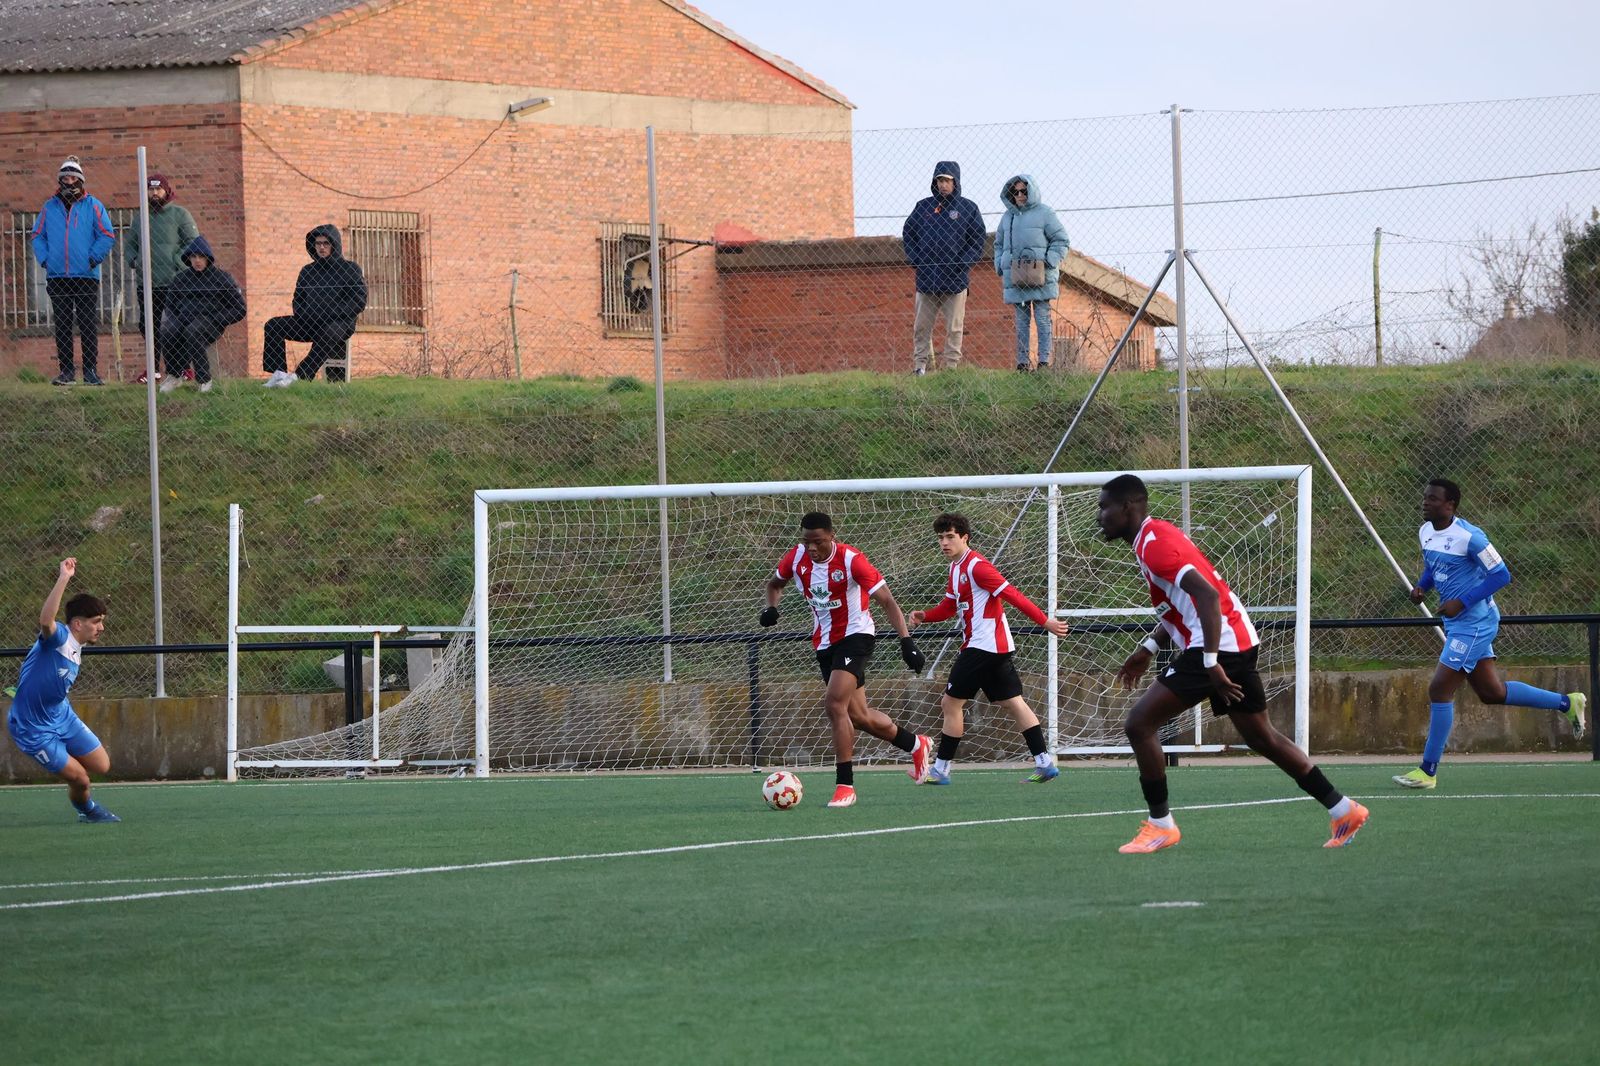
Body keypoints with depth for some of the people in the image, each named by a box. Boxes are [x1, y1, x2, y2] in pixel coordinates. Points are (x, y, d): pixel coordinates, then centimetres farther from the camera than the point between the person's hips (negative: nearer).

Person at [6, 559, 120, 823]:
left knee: (101, 765, 6)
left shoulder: (76, 651, 3)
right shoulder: (58, 637, -24)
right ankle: (87, 809, 27)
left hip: (62, 717, 9)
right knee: (80, 779, -6)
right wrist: (64, 578, -51)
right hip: (33, 729, -9)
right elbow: (46, 620, -48)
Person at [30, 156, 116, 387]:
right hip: (57, 278, 3)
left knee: (88, 325, -2)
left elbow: (107, 236, 0)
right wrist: (44, 259, 0)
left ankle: (91, 370, 3)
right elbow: (38, 236, 14)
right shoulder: (49, 208, 9)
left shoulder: (93, 206, 1)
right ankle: (66, 370, 11)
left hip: (86, 276, -3)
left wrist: (93, 258, -8)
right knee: (62, 327, 5)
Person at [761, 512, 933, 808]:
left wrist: (906, 640, -28)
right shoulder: (796, 558, -4)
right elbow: (775, 583, 17)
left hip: (855, 635, -7)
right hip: (824, 642, 7)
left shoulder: (851, 560, -21)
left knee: (835, 705, -23)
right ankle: (916, 745, 36)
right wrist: (771, 607, -5)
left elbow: (886, 601, -19)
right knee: (858, 716, 12)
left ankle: (845, 786, -17)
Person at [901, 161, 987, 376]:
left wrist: (963, 263, -7)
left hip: (955, 278, -2)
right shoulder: (924, 206, 9)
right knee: (921, 326, 4)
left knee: (954, 328, 0)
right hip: (926, 276, 2)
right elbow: (908, 234, 14)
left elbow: (979, 239, 5)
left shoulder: (968, 208, 3)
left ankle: (952, 365, 4)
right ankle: (920, 364, 9)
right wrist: (915, 260, 1)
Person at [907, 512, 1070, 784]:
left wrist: (1044, 621, -18)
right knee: (1014, 703, 6)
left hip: (983, 646, -10)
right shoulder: (956, 568, 15)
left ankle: (941, 769, 1)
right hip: (999, 648, 10)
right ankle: (1044, 763, 3)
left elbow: (1011, 594, -18)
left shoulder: (976, 566, -15)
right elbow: (950, 606, 21)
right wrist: (925, 616, 1)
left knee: (951, 703, -4)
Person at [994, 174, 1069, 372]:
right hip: (1015, 277, 5)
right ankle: (1023, 361, 5)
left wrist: (1049, 262, -9)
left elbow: (1060, 240, 2)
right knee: (1021, 320, 4)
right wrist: (1000, 265, 11)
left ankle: (1044, 360, -5)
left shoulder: (1044, 213, 2)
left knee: (1042, 318, -5)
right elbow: (999, 243, 26)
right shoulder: (1008, 216, 17)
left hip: (1040, 276, -5)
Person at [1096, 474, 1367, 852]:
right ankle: (1343, 810, 20)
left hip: (1218, 646, -10)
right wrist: (1148, 649, 21)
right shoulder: (1158, 535, 16)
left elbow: (1207, 595, -25)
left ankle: (1160, 826, -3)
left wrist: (1211, 663, -27)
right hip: (1239, 641, 10)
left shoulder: (1153, 543, -15)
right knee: (1261, 736, 17)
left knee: (1139, 724, -8)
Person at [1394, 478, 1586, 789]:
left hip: (1474, 622, -9)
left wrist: (1462, 602, -22)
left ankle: (1428, 771, -3)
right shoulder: (1425, 532, 6)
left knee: (1439, 689, -10)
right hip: (1457, 624, 9)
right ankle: (1566, 703, 31)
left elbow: (1500, 575, -17)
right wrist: (1421, 586, 3)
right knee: (1491, 692, 15)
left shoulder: (1468, 536, -20)